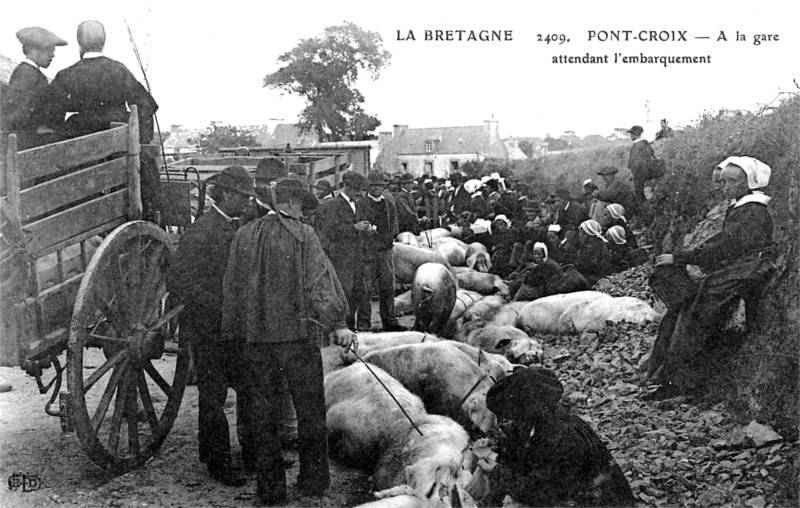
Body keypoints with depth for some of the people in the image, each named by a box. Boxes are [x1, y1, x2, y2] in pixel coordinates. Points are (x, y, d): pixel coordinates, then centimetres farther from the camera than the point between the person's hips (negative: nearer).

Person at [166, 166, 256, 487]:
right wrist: (218, 308, -24)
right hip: (207, 330, -8)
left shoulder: (237, 228, 10)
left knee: (250, 389, 13)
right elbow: (177, 281, -21)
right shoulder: (200, 232, -16)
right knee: (213, 397, 5)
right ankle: (218, 463, 19)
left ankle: (252, 454, 27)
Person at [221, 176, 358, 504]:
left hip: (255, 336, 4)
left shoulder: (243, 235, 6)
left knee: (264, 413, 10)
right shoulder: (303, 235, -6)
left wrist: (234, 331, 18)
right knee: (310, 409, 11)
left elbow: (232, 287, 11)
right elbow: (319, 282, -14)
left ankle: (270, 488, 16)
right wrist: (337, 323, -16)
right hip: (297, 332, -3)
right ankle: (313, 480, 19)